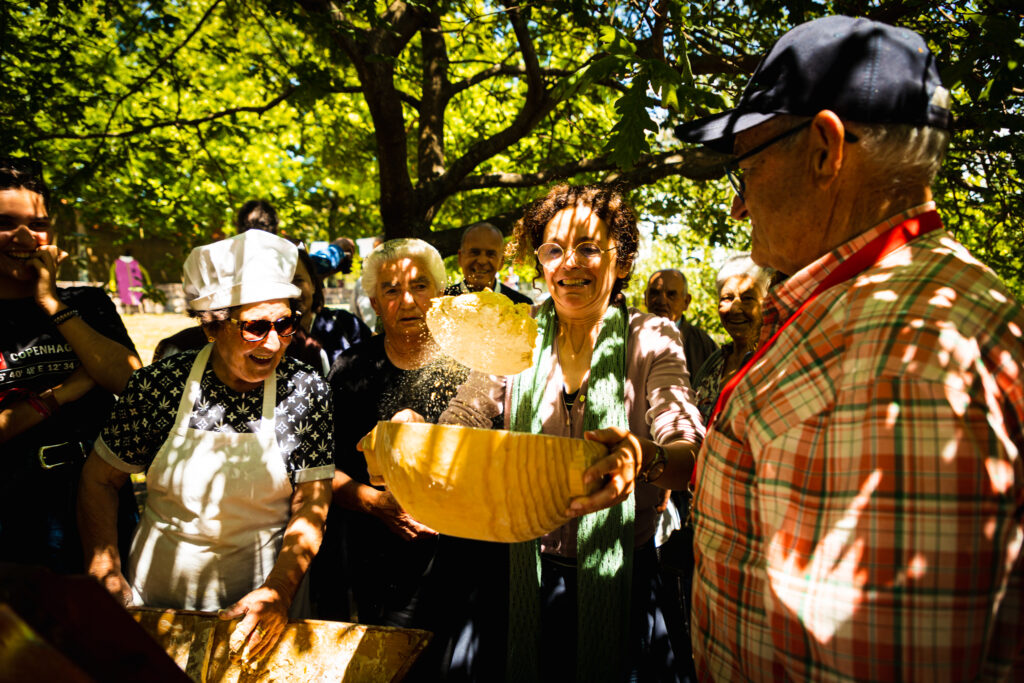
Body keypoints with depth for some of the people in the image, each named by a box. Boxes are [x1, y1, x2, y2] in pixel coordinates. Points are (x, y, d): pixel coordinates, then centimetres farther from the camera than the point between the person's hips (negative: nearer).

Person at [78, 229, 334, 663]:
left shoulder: (305, 391, -12)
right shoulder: (160, 384, -12)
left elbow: (310, 509, -12)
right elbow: (98, 480, -1)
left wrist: (278, 593, -25)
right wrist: (106, 578, -11)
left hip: (260, 601, 0)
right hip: (156, 599, 1)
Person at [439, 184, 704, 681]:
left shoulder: (651, 339, -8)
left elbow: (690, 455, -20)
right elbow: (455, 430, -5)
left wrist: (644, 458, -42)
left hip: (622, 574, -1)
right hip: (532, 570, 2)